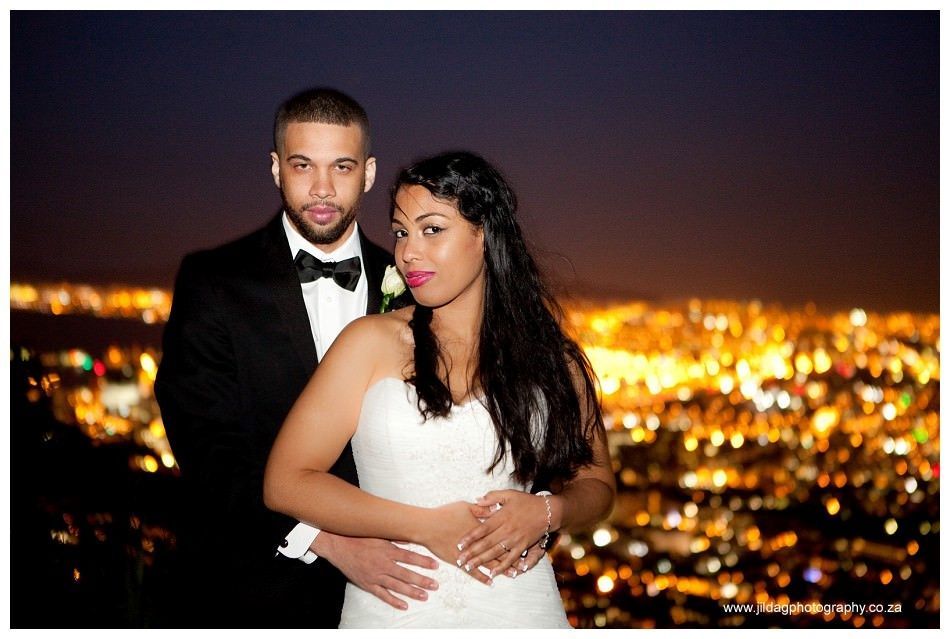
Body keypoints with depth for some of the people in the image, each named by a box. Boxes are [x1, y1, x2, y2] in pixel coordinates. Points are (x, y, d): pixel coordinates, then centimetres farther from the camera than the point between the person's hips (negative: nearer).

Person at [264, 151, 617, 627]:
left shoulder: (548, 353, 2)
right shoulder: (372, 342, -4)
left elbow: (596, 483, 9)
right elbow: (285, 482, -9)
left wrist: (546, 511, -13)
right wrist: (429, 526, -15)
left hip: (519, 606, 1)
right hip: (391, 609, -1)